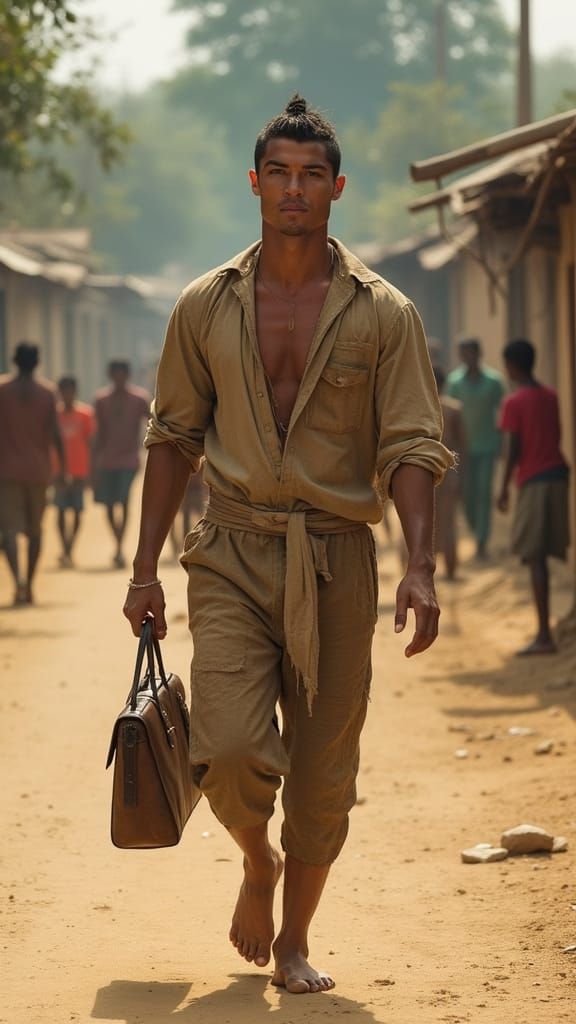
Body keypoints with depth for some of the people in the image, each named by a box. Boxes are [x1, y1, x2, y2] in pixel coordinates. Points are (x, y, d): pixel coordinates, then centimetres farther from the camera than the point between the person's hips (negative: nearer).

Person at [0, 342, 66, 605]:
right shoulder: (47, 392, 0)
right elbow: (55, 434, -5)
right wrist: (63, 468, 1)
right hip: (38, 470, 2)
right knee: (35, 529, 15)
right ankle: (29, 586, 19)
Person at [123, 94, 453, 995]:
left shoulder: (384, 315, 1)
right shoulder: (207, 307, 6)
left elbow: (412, 447, -3)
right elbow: (173, 438, 11)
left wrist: (421, 566, -18)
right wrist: (146, 566, 6)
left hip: (336, 558, 0)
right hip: (232, 555, 0)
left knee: (323, 773, 3)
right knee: (232, 749, -15)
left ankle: (294, 940, 23)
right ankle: (257, 865, 18)